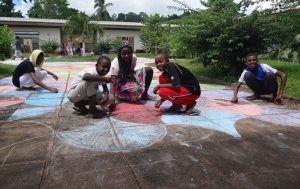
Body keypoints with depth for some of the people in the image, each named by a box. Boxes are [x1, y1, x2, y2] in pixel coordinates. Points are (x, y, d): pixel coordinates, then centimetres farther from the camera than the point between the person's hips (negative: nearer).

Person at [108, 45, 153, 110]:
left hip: (130, 79, 6)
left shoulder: (133, 57, -16)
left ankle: (144, 93, 2)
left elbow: (132, 71, 1)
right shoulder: (115, 64, -30)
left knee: (149, 70, -10)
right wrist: (112, 97, -52)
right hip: (120, 82, -6)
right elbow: (113, 82, -38)